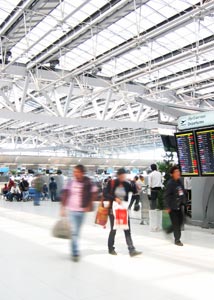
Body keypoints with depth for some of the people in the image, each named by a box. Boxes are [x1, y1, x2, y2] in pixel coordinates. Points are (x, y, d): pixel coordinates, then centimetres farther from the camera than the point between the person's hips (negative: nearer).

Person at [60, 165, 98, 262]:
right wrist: (63, 208, 1)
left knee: (77, 232, 13)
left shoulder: (88, 183, -8)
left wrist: (89, 206, 0)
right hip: (72, 210, 0)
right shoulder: (71, 183, -4)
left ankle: (74, 251, 30)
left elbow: (94, 193, 3)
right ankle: (75, 253, -1)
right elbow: (65, 194, 3)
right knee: (74, 232, -6)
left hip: (82, 211, 0)